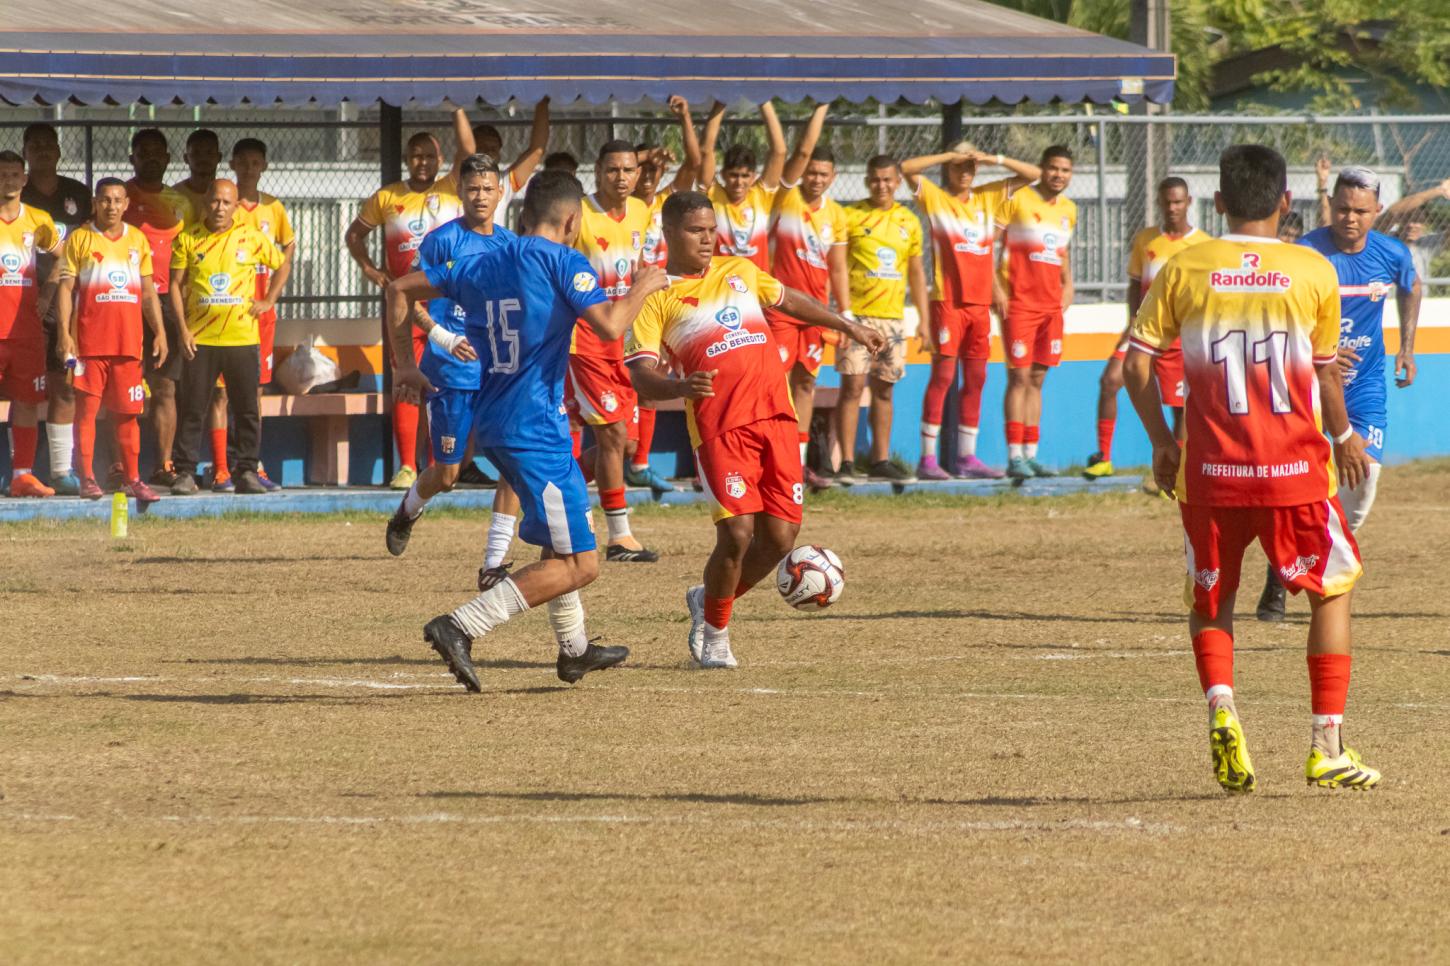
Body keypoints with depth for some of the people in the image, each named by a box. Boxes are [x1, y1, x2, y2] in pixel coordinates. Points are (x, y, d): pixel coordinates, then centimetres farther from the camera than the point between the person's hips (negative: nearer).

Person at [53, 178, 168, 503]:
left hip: (129, 339, 3)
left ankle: (132, 479, 10)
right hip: (90, 339, -3)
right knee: (87, 406, -5)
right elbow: (65, 288, -2)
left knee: (128, 412, 5)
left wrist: (159, 332, 10)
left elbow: (148, 290, 17)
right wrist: (64, 334, -11)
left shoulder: (137, 240, 13)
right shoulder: (79, 239, 1)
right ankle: (87, 478, -4)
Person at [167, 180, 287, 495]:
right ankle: (185, 472, 4)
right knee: (193, 409, 0)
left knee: (247, 409, 3)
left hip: (243, 337, 0)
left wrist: (268, 301, 7)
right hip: (200, 339, 0)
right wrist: (183, 329, -5)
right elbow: (176, 286, 4)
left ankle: (247, 472, 9)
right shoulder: (188, 240, 3)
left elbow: (281, 266, 18)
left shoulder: (251, 238, 4)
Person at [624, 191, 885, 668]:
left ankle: (708, 600, 25)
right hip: (719, 427, -5)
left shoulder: (739, 270, 17)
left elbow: (789, 300, 35)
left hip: (775, 415, 5)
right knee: (737, 534, -15)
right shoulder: (655, 298, -1)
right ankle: (714, 632, 10)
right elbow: (643, 377, -10)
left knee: (779, 537, -1)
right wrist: (681, 387, -30)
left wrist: (848, 327, 39)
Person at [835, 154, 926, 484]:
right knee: (853, 385, -9)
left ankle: (881, 461, 15)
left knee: (884, 389, 9)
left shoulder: (909, 221, 12)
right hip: (857, 315, -4)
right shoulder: (850, 216, -2)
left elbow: (916, 272, 18)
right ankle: (847, 463, -8)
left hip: (892, 317, 4)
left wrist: (924, 318, 13)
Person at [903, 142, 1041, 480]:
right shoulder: (935, 198, 2)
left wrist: (995, 159, 1)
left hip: (980, 302, 5)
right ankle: (928, 459, -8)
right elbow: (906, 168, -12)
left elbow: (1033, 174, 15)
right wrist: (949, 155, -8)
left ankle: (967, 458, 11)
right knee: (942, 376, -8)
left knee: (975, 379, 6)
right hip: (947, 301, -5)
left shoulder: (988, 197, 14)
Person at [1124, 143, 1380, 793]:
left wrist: (1161, 439, 12)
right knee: (1332, 592, 16)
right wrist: (1342, 436, 25)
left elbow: (1135, 363, -2)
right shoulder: (1314, 273, -3)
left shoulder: (1183, 270, -1)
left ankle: (1220, 708, -9)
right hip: (1294, 470, -1)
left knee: (1210, 600, 18)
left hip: (1209, 470, 1)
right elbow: (1324, 372, 7)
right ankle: (1327, 747, 10)